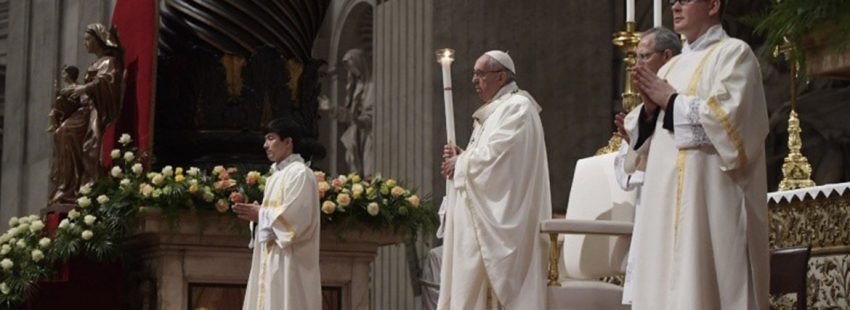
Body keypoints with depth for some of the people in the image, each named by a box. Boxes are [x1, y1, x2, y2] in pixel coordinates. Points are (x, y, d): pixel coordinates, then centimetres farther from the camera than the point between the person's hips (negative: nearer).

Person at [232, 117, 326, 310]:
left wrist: (261, 214, -12)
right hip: (272, 259, 9)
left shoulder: (300, 173, -11)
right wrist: (257, 213, 2)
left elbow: (295, 216, -20)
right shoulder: (278, 174, 18)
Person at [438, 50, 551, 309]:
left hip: (500, 217, -10)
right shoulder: (492, 112, 21)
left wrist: (459, 163, -4)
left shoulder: (517, 108, -9)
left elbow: (493, 156, -19)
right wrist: (463, 157, 6)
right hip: (483, 215, 10)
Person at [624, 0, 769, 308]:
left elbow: (728, 118, -16)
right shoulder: (671, 67, 20)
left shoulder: (734, 54, -1)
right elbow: (646, 134, 19)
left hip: (710, 199, -7)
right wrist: (650, 106, -1)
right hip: (666, 197, 7)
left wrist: (672, 100, -8)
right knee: (666, 285, 5)